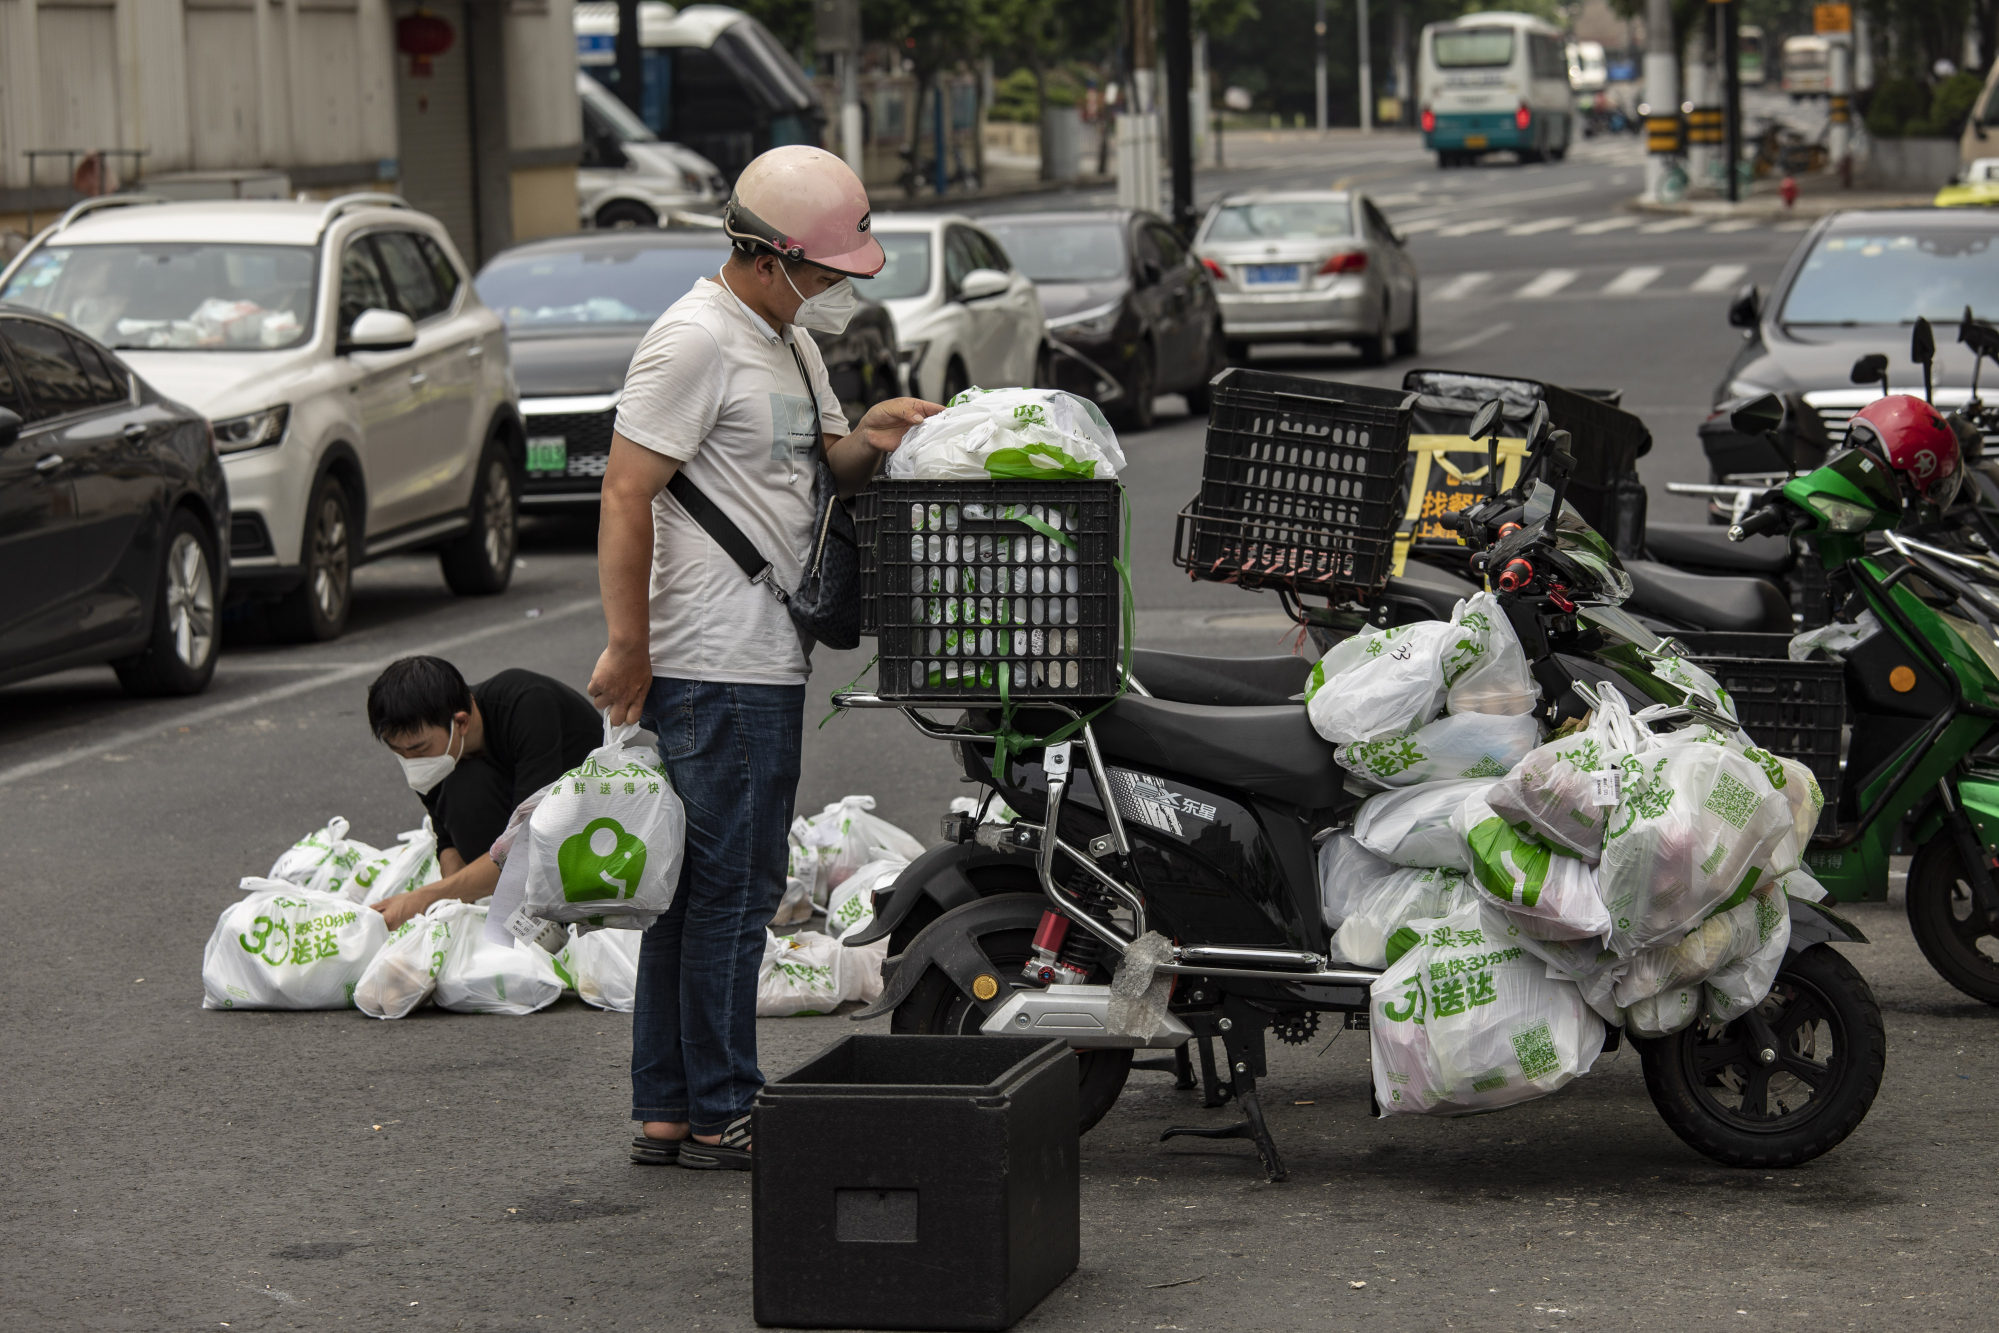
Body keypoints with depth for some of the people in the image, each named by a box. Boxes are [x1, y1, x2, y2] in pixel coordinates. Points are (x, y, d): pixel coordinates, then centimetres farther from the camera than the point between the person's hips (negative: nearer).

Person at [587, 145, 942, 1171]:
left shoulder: (788, 339, 18)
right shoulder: (698, 339, -13)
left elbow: (828, 463, 26)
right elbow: (626, 495, -17)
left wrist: (867, 440, 2)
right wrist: (626, 646, -20)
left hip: (766, 662, 10)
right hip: (714, 669, -10)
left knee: (696, 889, 12)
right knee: (730, 890, -6)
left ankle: (665, 1113, 17)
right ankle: (719, 1116, 0)